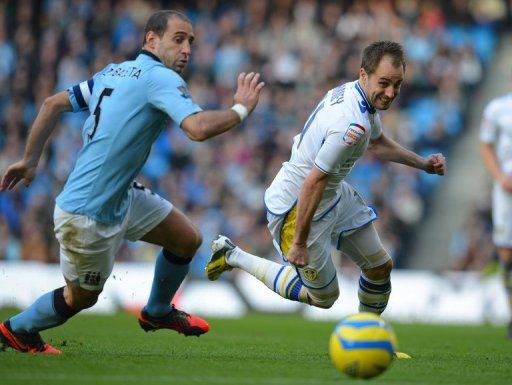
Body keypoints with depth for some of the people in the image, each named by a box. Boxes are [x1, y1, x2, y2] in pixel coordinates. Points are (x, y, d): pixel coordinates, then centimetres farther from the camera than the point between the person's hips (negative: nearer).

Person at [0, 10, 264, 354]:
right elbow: (198, 128, -34)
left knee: (188, 239, 16)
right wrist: (241, 109, -17)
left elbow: (54, 104, 9)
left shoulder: (113, 72, 7)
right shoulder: (161, 78, -19)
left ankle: (157, 312, 38)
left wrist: (30, 160, 15)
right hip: (87, 216, -9)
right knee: (81, 297, 12)